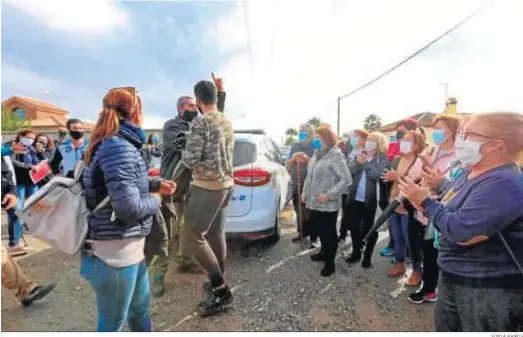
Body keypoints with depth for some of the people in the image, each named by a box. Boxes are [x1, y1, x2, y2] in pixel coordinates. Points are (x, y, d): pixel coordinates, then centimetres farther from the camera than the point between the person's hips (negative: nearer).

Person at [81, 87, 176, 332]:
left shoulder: (110, 144, 7)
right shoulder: (119, 147, -23)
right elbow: (129, 207, -28)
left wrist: (157, 185, 15)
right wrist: (155, 200, -9)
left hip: (128, 248, 9)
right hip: (115, 253, -9)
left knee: (140, 307, 27)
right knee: (112, 322, 13)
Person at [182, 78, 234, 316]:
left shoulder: (201, 122, -15)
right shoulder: (227, 122, 11)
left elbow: (190, 160, -17)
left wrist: (184, 153, 3)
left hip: (207, 186, -9)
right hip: (226, 184, 9)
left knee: (193, 236, -3)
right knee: (216, 234, 16)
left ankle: (221, 290, -1)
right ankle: (219, 283, 27)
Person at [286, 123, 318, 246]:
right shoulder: (294, 147, 13)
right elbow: (287, 166, 13)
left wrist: (306, 157, -21)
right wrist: (292, 158, -7)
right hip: (296, 184, 6)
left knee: (310, 212, -4)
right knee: (298, 211, 14)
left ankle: (313, 237, 8)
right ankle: (302, 233, 30)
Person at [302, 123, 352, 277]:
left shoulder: (336, 156, -15)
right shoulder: (317, 154, 11)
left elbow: (346, 179, -19)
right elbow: (310, 175, 17)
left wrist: (329, 195, -22)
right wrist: (305, 192, 15)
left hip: (328, 204, -8)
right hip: (314, 202, 8)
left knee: (329, 233, 6)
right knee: (319, 229, 21)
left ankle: (329, 263, 22)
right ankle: (324, 252, 44)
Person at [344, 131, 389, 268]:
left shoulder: (382, 159, -3)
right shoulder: (360, 154, 11)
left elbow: (378, 175, -19)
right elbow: (348, 170, 1)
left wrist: (365, 163, -16)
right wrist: (357, 162, -15)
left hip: (370, 200, -5)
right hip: (355, 197, 5)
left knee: (368, 228, 7)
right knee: (354, 226, 12)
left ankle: (367, 256, 23)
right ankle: (356, 252, 30)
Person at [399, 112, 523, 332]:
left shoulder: (504, 184, -27)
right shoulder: (470, 172, 5)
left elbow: (460, 232, -33)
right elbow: (451, 208, 13)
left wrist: (426, 202, -19)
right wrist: (424, 203, -7)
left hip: (490, 289, -9)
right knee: (444, 329, 25)